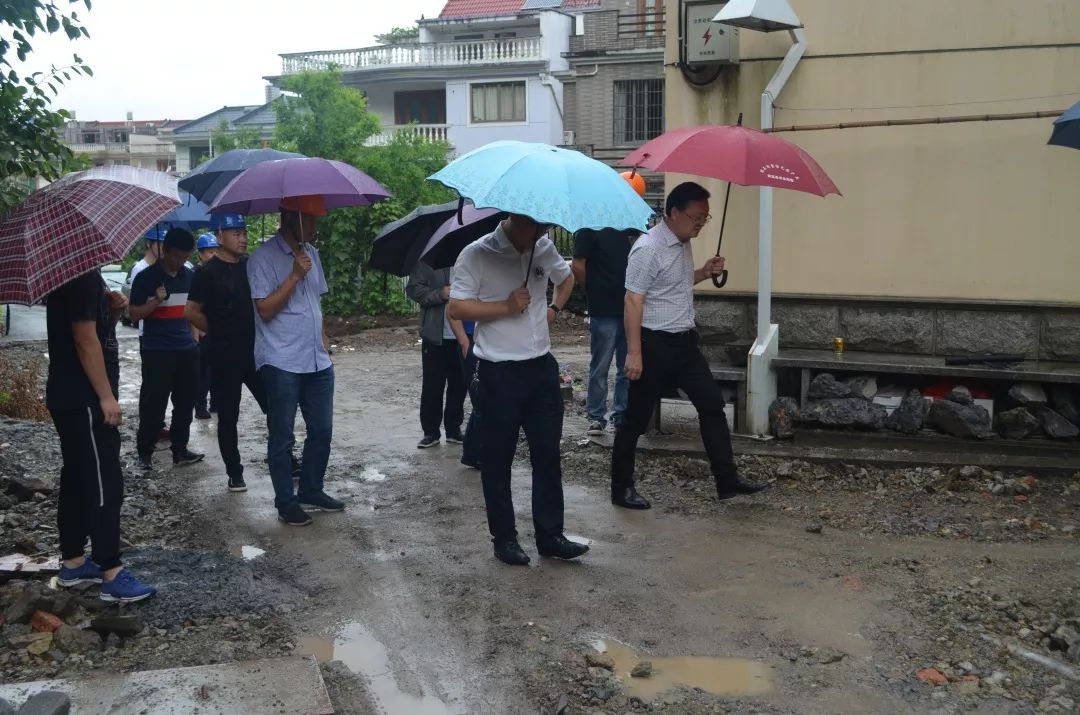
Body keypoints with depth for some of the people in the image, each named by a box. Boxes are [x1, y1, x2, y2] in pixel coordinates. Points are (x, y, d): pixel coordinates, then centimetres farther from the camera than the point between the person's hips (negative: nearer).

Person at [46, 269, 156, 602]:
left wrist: (112, 308, 1)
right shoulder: (82, 274, -18)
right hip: (83, 398, -10)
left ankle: (72, 562, 24)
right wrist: (107, 396, -20)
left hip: (73, 396, 10)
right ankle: (112, 575, -3)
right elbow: (86, 340, -22)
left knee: (77, 479, 15)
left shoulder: (78, 271, 13)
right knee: (104, 483, -7)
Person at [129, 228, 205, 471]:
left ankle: (180, 450, 16)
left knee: (185, 402, 7)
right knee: (153, 404, -1)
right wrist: (157, 301, -20)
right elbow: (134, 313, -4)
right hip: (157, 351, -5)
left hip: (187, 349, 5)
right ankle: (144, 452, 10)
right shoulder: (146, 277, -4)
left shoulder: (190, 276, 10)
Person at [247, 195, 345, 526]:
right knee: (282, 436, 3)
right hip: (281, 363, -7)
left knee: (321, 430, 11)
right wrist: (295, 275, -18)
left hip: (318, 361, 7)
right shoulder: (263, 258, -10)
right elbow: (265, 309, -15)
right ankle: (286, 502, 13)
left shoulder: (312, 253, 13)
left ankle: (311, 491, 26)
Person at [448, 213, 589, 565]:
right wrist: (507, 307, -20)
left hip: (542, 366, 5)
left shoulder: (544, 247, 6)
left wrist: (554, 307, 9)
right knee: (498, 458, 6)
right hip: (499, 372, -5)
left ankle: (550, 536, 19)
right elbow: (456, 308, -14)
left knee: (548, 453, 9)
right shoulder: (477, 255, -11)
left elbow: (566, 277, 26)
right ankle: (504, 537, 19)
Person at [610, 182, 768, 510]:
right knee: (636, 418, 3)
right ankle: (621, 488, 15)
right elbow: (633, 301, -20)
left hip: (685, 341, 9)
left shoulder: (684, 243, 8)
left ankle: (727, 480, 17)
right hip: (655, 344, -8)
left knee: (713, 405, 8)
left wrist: (705, 272, 5)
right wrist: (634, 353, -23)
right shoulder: (648, 249, -19)